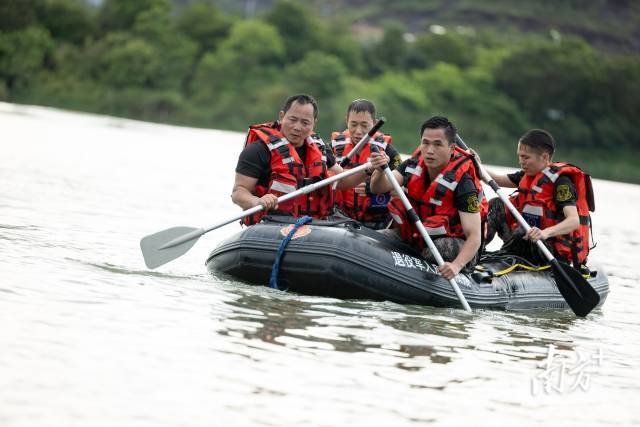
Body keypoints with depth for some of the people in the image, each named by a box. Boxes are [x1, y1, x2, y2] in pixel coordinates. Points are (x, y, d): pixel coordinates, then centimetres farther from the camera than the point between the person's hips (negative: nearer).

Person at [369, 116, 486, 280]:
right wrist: (380, 171, -41)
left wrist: (456, 266, -47)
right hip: (415, 235, 5)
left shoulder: (462, 182, -24)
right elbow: (378, 188, -17)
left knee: (441, 247, -38)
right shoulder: (413, 166, -6)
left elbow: (474, 236, -29)